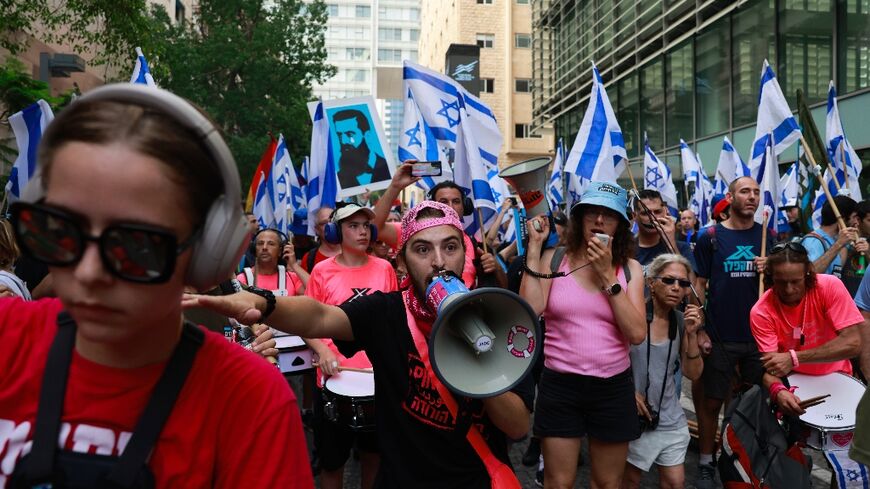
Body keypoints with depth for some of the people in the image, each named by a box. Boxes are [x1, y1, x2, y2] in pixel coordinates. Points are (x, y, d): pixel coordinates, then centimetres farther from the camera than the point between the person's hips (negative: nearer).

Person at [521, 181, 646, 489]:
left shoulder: (630, 268, 1)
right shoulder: (553, 259, -3)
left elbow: (637, 334, -11)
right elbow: (528, 314, -18)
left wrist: (607, 275, -14)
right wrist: (534, 248, -16)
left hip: (613, 386, 2)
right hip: (560, 384, -1)